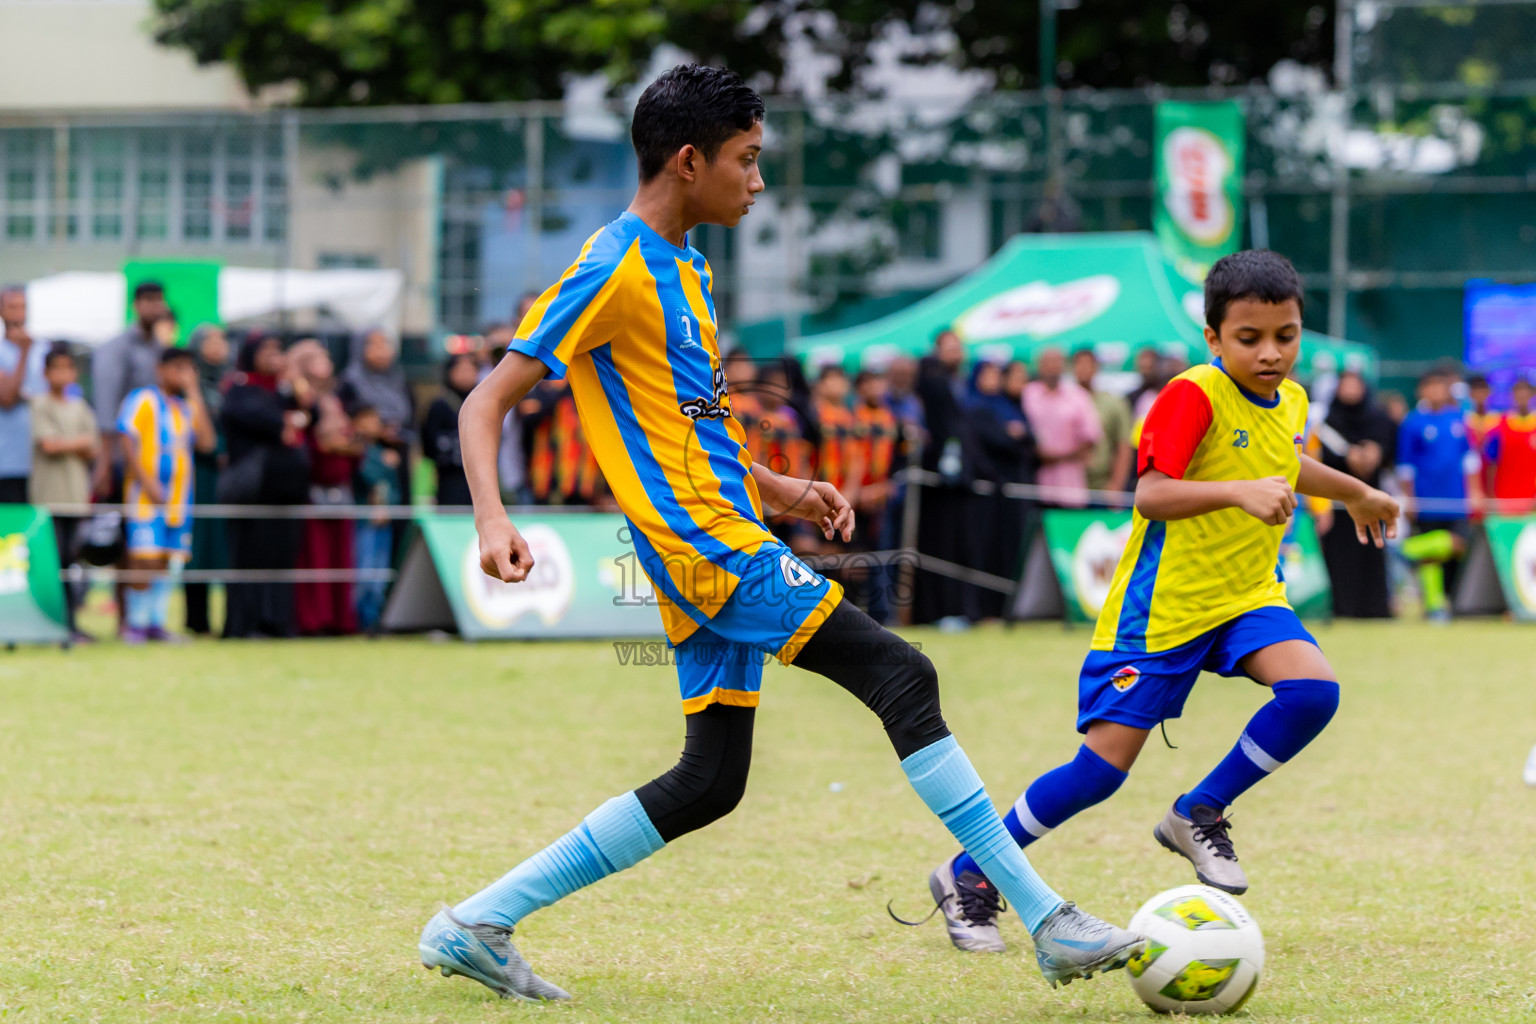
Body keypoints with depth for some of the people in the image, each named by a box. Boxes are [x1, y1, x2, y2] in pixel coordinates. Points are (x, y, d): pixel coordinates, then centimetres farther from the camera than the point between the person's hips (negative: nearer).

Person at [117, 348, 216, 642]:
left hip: (178, 499, 6)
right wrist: (146, 481, -18)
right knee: (145, 560, -12)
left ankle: (158, 623, 10)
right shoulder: (143, 400, 0)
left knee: (169, 562, 5)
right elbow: (127, 441, -9)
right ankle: (136, 624, -5)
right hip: (146, 496, -6)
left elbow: (207, 441, 3)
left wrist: (194, 394, 2)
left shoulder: (188, 406, 17)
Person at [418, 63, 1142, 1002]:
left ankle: (477, 926, 12)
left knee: (709, 783, 9)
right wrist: (493, 518, -29)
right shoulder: (613, 272, -12)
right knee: (902, 678, -14)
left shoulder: (687, 265, 17)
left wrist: (776, 488, 20)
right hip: (706, 546, -10)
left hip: (720, 547, 10)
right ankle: (1047, 921, -14)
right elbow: (486, 406, -13)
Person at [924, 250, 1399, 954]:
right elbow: (1150, 495, -29)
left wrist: (1355, 492, 45)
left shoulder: (1290, 403, 6)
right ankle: (971, 873, 11)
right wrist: (1238, 491, -41)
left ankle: (1199, 815, -1)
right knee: (1104, 766, -8)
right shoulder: (1193, 396, -18)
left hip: (1247, 594, 6)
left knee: (1314, 690, -21)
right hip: (1163, 605, -6)